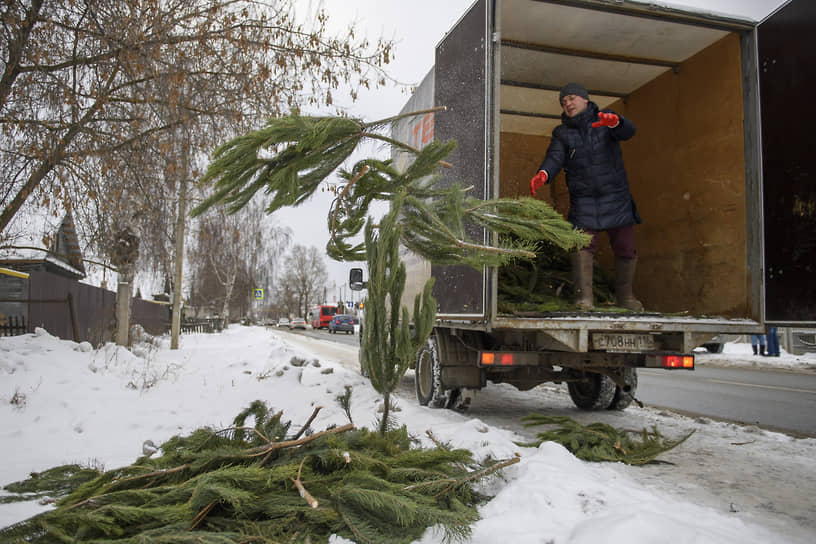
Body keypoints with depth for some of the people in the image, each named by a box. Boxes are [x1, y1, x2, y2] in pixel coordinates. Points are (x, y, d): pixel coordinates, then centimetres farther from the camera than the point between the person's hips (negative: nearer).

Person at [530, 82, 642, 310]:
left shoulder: (604, 119, 3)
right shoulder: (562, 133, 6)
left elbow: (628, 131, -16)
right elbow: (554, 158, -10)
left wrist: (614, 122, -41)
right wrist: (543, 174, -33)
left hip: (616, 197, 0)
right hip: (583, 200, 0)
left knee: (625, 248, 6)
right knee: (583, 246, -13)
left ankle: (625, 295, 23)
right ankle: (584, 296, -8)